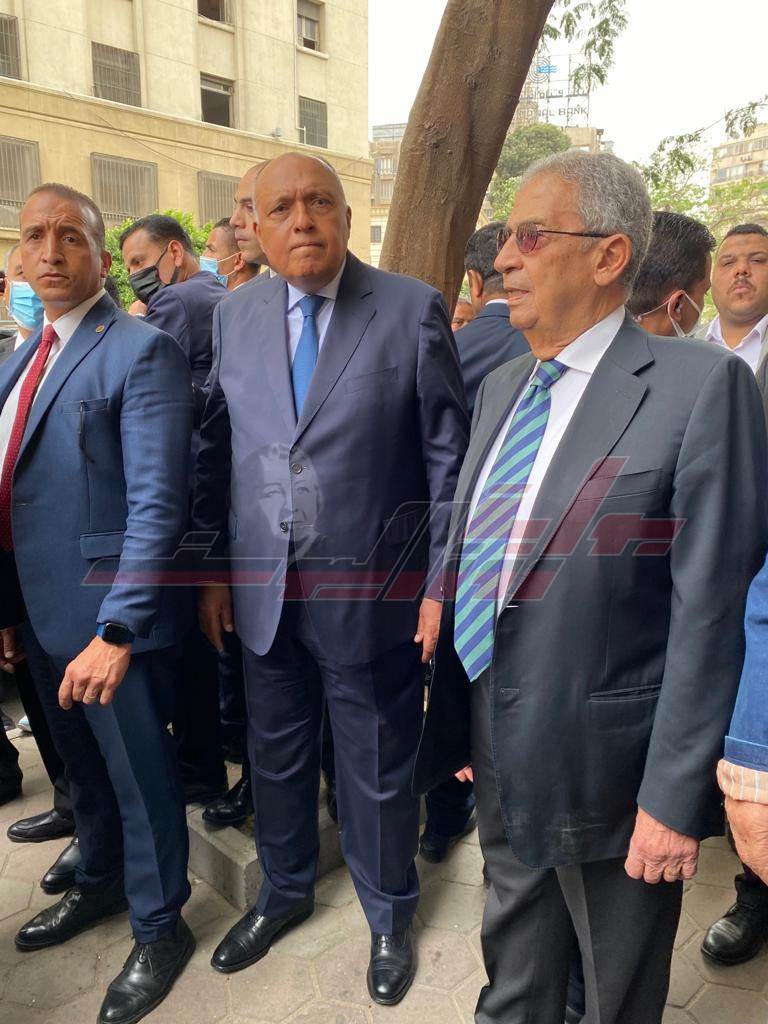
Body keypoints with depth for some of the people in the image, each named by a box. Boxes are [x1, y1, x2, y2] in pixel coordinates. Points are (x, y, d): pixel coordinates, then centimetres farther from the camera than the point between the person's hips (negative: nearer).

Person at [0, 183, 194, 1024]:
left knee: (139, 778, 10)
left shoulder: (141, 352, -13)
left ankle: (159, 929, 33)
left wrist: (117, 630, -25)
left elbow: (157, 503, -21)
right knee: (83, 766, 25)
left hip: (107, 614, -7)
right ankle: (100, 884, 50)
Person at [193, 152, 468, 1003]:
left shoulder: (414, 310, -7)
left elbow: (447, 457, -6)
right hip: (262, 588, 4)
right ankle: (284, 892, 48)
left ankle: (389, 918, 41)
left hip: (373, 591, -3)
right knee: (275, 756, 21)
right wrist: (213, 569, 5)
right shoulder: (233, 317, 5)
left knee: (377, 770, 14)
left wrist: (440, 582, -8)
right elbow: (217, 450, 8)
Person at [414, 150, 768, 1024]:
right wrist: (459, 721, 12)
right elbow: (470, 560, 9)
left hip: (610, 774, -5)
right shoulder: (501, 387, 7)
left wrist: (674, 797, -15)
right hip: (503, 766, 6)